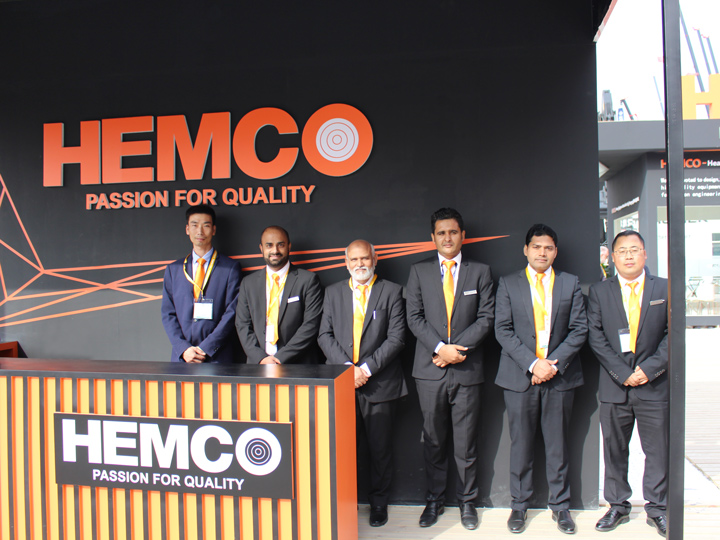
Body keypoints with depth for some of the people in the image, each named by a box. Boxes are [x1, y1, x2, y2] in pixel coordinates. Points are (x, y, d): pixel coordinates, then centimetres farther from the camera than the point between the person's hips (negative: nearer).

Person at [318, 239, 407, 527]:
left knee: (380, 447, 8)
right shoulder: (333, 292, 10)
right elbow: (325, 335, 4)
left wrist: (367, 368, -13)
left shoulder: (391, 291, 2)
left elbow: (396, 338, -5)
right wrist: (348, 367, -9)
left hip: (379, 382, -1)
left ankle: (378, 501, 26)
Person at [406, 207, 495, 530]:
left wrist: (458, 348, -12)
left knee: (466, 442, 8)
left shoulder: (480, 272, 6)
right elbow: (414, 317, 1)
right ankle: (434, 500, 26)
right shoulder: (419, 272, 7)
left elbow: (486, 318, 0)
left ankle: (467, 501, 25)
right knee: (433, 441, 11)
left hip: (466, 370, 0)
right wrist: (439, 347, -12)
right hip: (430, 370, 1)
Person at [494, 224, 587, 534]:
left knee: (557, 445, 9)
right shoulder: (508, 285, 4)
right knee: (521, 445, 7)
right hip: (519, 377, -1)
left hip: (560, 376, 1)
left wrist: (554, 363, -10)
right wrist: (532, 364, -12)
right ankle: (519, 505, 22)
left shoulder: (571, 284, 8)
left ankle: (560, 505, 25)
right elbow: (502, 330, -2)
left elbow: (579, 329, 2)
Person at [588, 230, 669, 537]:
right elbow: (595, 338, -2)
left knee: (658, 451, 7)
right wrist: (623, 373, -10)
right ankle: (618, 506, 24)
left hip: (655, 385, 0)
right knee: (614, 450, 9)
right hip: (614, 387, 1)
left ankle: (656, 508, 24)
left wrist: (649, 368, -11)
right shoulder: (599, 292, 4)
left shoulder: (666, 289, 4)